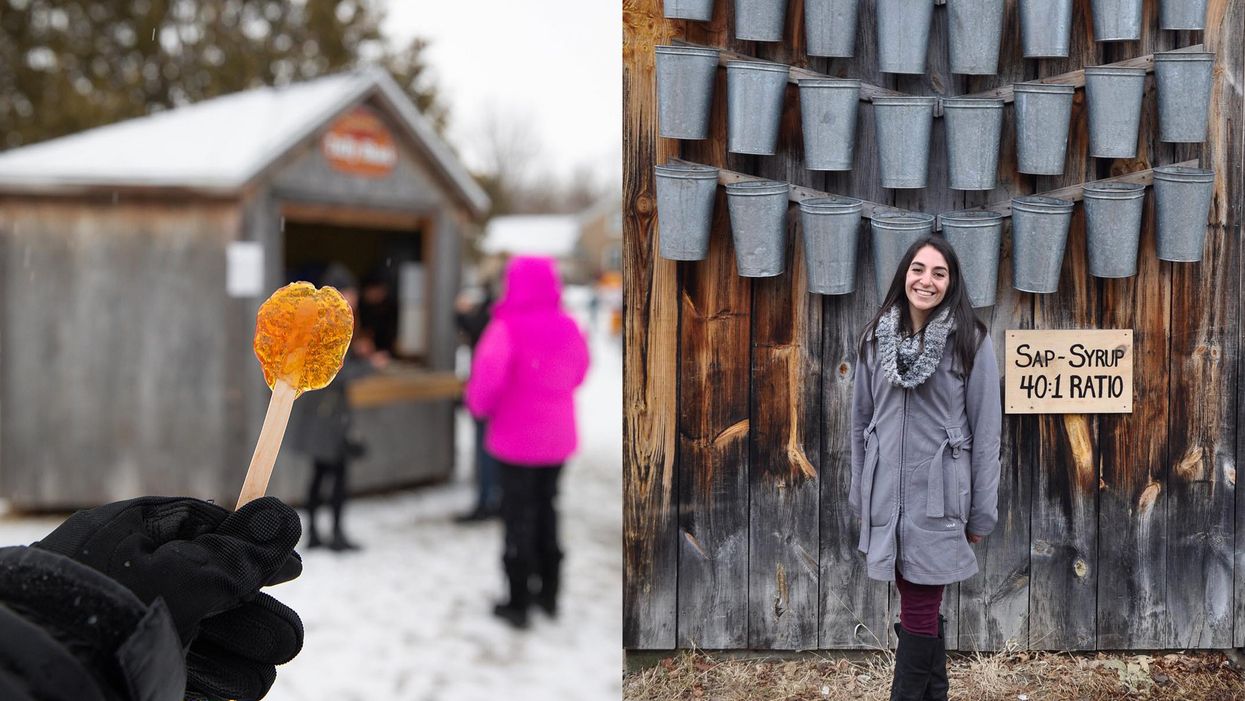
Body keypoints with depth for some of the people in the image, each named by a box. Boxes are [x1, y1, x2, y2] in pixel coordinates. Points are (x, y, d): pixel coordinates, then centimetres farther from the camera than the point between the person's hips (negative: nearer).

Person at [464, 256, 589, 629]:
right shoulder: (568, 328, -3)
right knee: (546, 510, 19)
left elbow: (488, 374, -25)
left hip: (516, 439, -5)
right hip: (558, 438, 5)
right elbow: (578, 371, 11)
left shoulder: (508, 328, -21)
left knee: (519, 516, 6)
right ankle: (549, 593, 28)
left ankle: (518, 602, 11)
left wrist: (478, 405, -5)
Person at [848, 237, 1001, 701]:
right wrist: (860, 497, 13)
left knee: (919, 612, -3)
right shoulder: (876, 338, 6)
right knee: (923, 609, 13)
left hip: (938, 496, -4)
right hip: (886, 495, 4)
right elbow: (861, 421, 12)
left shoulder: (971, 342, -5)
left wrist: (980, 513, -4)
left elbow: (985, 431, -4)